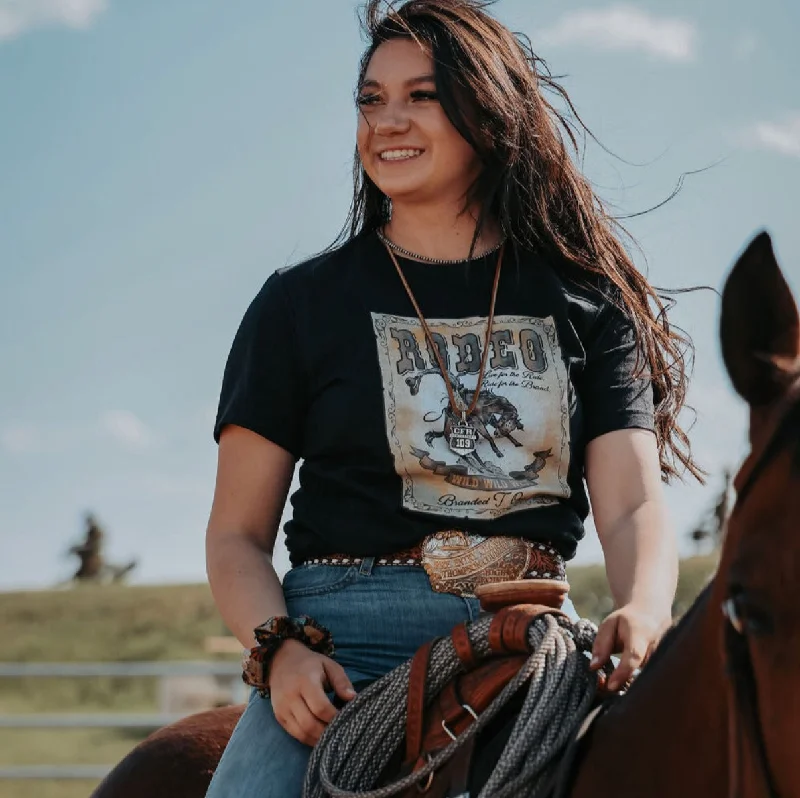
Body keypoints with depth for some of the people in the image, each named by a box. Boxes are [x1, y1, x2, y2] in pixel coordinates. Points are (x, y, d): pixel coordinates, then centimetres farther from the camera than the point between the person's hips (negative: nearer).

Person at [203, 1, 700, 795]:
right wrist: (279, 648, -12)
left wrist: (642, 615, -19)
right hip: (348, 638, -1)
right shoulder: (301, 302, 10)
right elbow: (236, 535, 8)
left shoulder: (586, 302, 13)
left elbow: (631, 506, 3)